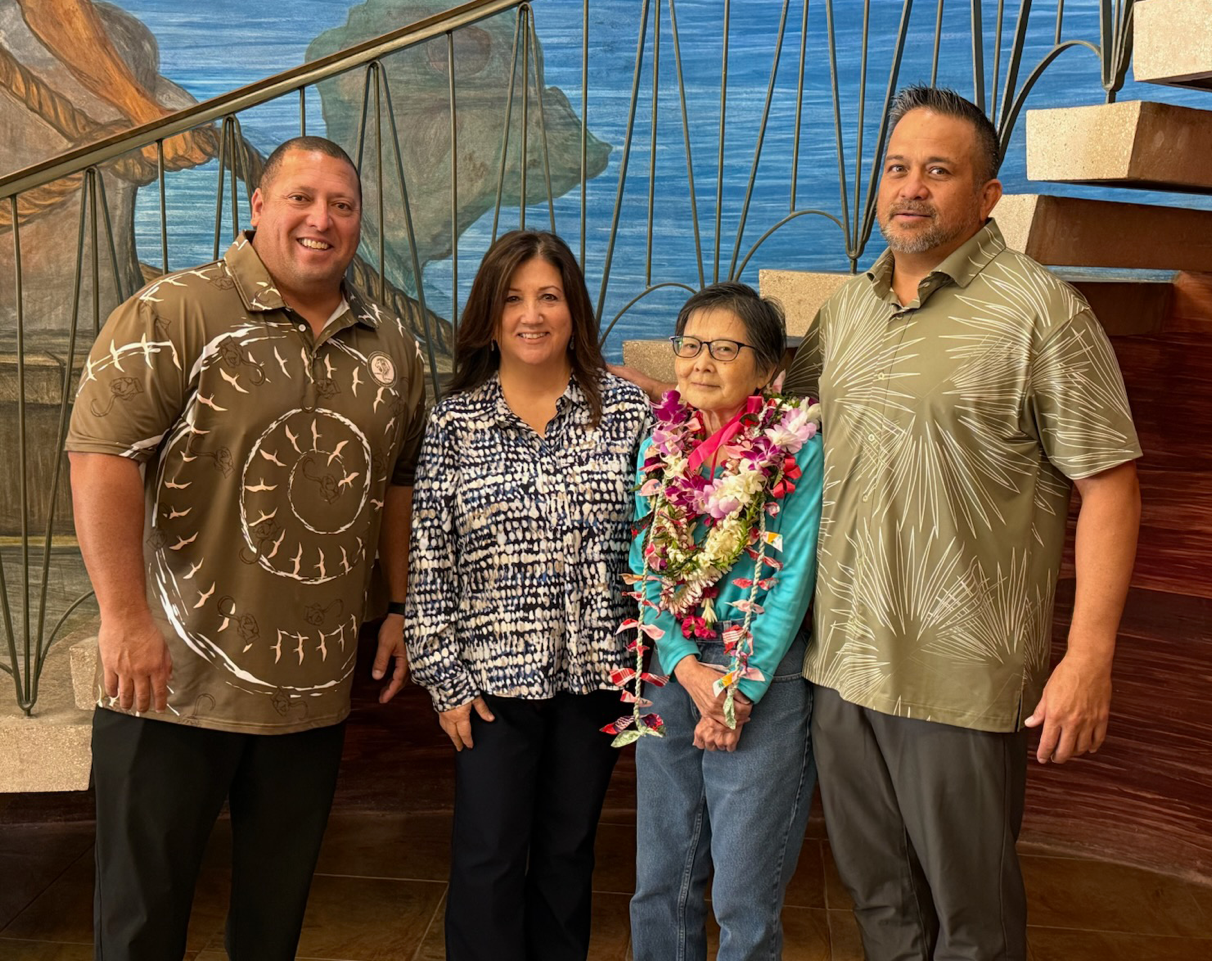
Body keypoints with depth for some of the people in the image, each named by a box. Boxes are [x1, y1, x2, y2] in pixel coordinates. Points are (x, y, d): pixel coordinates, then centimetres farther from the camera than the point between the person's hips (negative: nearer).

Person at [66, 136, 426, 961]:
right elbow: (102, 454, -17)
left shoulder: (391, 347, 8)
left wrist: (403, 611, 12)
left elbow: (401, 484, 15)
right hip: (174, 681, -4)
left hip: (316, 690, 5)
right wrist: (126, 616, -22)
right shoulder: (175, 314, -9)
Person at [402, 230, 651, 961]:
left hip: (597, 670, 1)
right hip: (494, 676, -1)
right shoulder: (455, 421, -2)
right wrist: (446, 680, -4)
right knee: (489, 861, 6)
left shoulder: (625, 407, -1)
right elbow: (429, 564, -2)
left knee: (569, 851, 15)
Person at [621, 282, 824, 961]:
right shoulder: (660, 445, 6)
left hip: (765, 681, -4)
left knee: (745, 899, 6)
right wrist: (686, 668, -10)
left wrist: (739, 688, -14)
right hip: (671, 674, 4)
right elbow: (642, 568, 2)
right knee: (659, 884, 15)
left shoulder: (798, 450, -8)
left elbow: (792, 579, -10)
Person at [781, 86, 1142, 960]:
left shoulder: (1038, 311, -9)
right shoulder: (849, 306, 10)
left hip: (962, 679, -6)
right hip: (844, 659, 6)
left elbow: (1109, 485, -11)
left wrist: (1090, 656, -16)